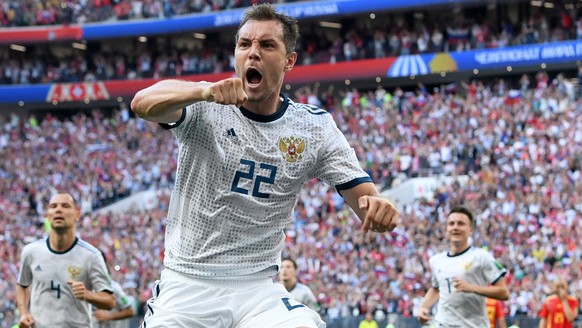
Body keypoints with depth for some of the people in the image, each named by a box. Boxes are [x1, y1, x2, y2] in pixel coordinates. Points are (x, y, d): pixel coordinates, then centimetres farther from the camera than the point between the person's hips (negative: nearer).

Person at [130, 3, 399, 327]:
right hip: (187, 285, -1)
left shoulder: (315, 127, 2)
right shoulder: (205, 107, -6)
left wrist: (377, 206, -28)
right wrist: (205, 92, -45)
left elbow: (361, 193, -2)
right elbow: (142, 103, -25)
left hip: (258, 288, 1)